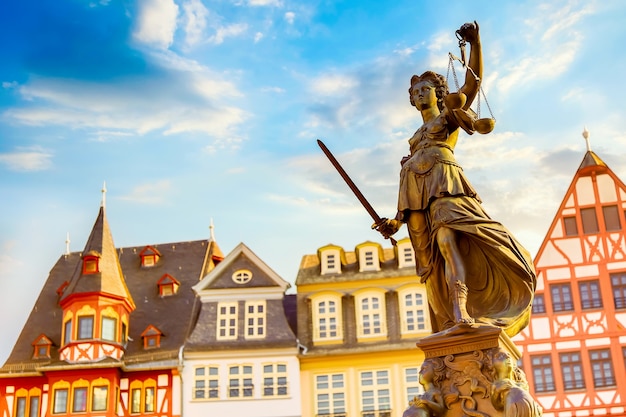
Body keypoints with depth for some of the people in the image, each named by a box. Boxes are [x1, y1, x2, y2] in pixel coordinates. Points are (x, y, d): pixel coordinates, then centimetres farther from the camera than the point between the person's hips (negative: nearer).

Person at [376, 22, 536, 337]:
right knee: (435, 258, -7)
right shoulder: (417, 136, 34)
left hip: (443, 182, -7)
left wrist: (474, 42, -9)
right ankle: (457, 320, -12)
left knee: (447, 239, -30)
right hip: (415, 193, 7)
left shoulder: (450, 110, 20)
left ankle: (461, 314, -46)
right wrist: (397, 220, 18)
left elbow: (474, 81, 3)